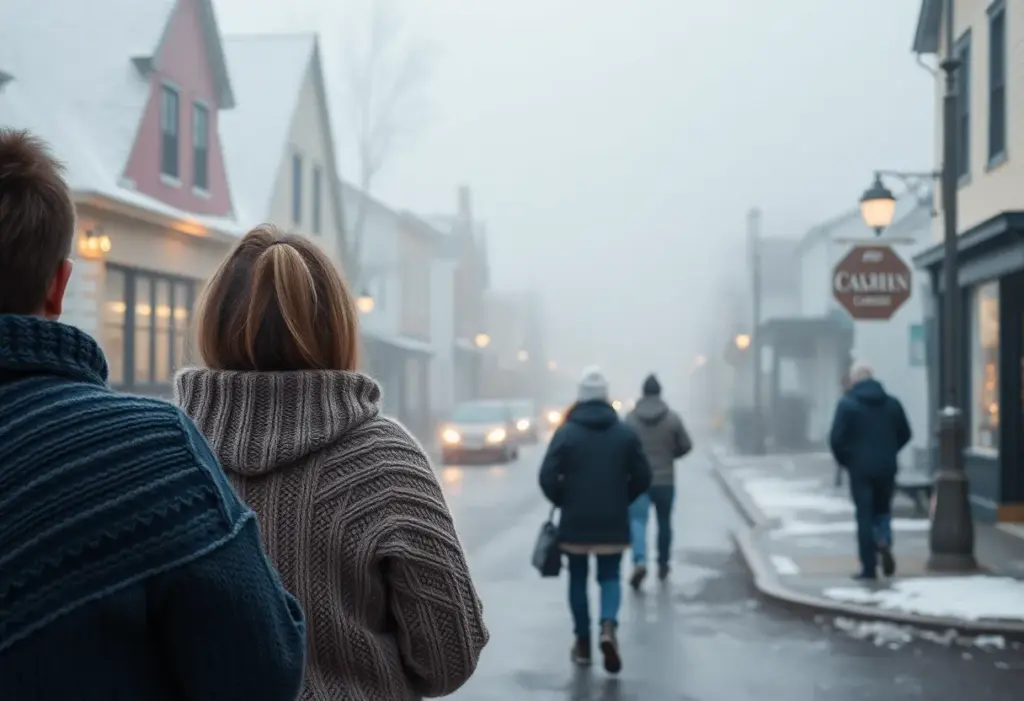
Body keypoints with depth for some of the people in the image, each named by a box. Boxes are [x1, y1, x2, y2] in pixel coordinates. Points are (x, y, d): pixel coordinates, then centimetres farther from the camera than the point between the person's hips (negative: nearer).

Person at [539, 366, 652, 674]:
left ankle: (583, 643, 16)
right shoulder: (625, 433, -1)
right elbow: (643, 477, 0)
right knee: (610, 577, 11)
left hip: (575, 522, -1)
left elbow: (547, 477, -13)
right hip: (613, 523, 1)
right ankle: (608, 627, -15)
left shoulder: (565, 432, -8)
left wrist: (563, 501, 5)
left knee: (578, 578, 14)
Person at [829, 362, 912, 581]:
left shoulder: (847, 404, -6)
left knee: (864, 515, 2)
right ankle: (884, 540, -12)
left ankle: (869, 567, 1)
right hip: (886, 467, 3)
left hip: (860, 468, -3)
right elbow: (905, 434, 9)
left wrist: (845, 460, 5)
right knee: (882, 509, 18)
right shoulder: (892, 403, 6)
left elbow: (836, 439, -11)